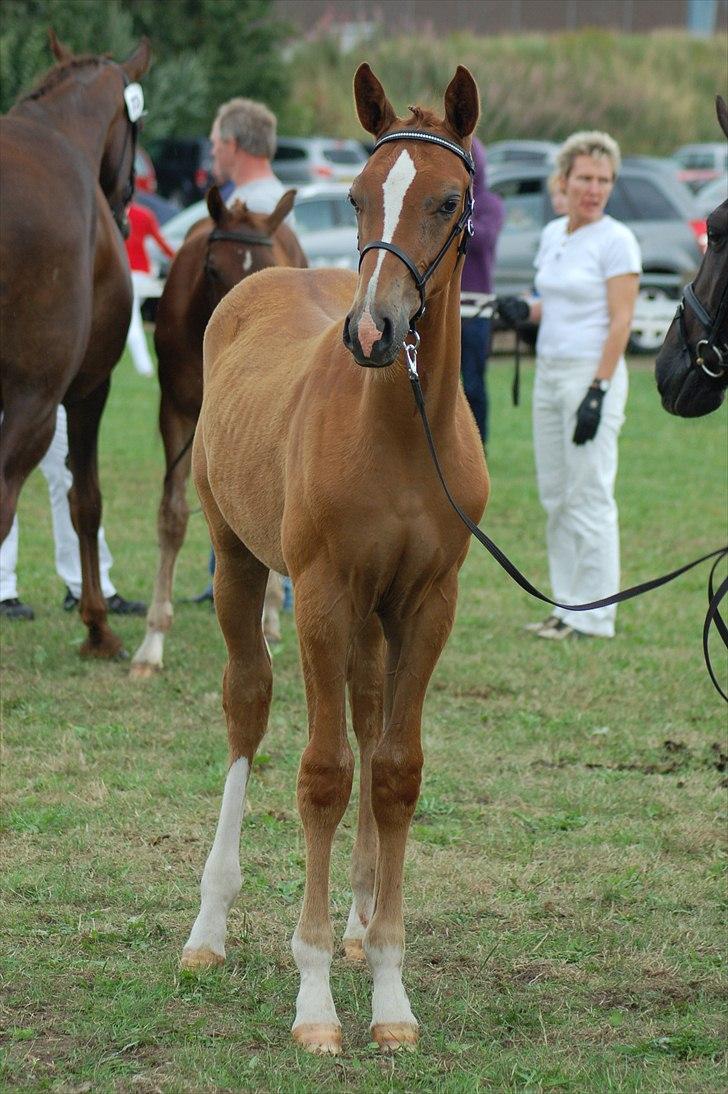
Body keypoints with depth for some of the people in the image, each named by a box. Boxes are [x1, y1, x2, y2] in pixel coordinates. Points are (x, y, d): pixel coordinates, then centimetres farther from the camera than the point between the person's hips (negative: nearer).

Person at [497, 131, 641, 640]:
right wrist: (525, 310, 3)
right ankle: (568, 608, 16)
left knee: (589, 496, -7)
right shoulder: (553, 234, 14)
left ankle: (594, 617, -3)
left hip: (593, 373, -8)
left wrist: (598, 391, -19)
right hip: (549, 372, 8)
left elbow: (620, 321, -13)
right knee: (555, 496, 9)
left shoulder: (616, 240, -9)